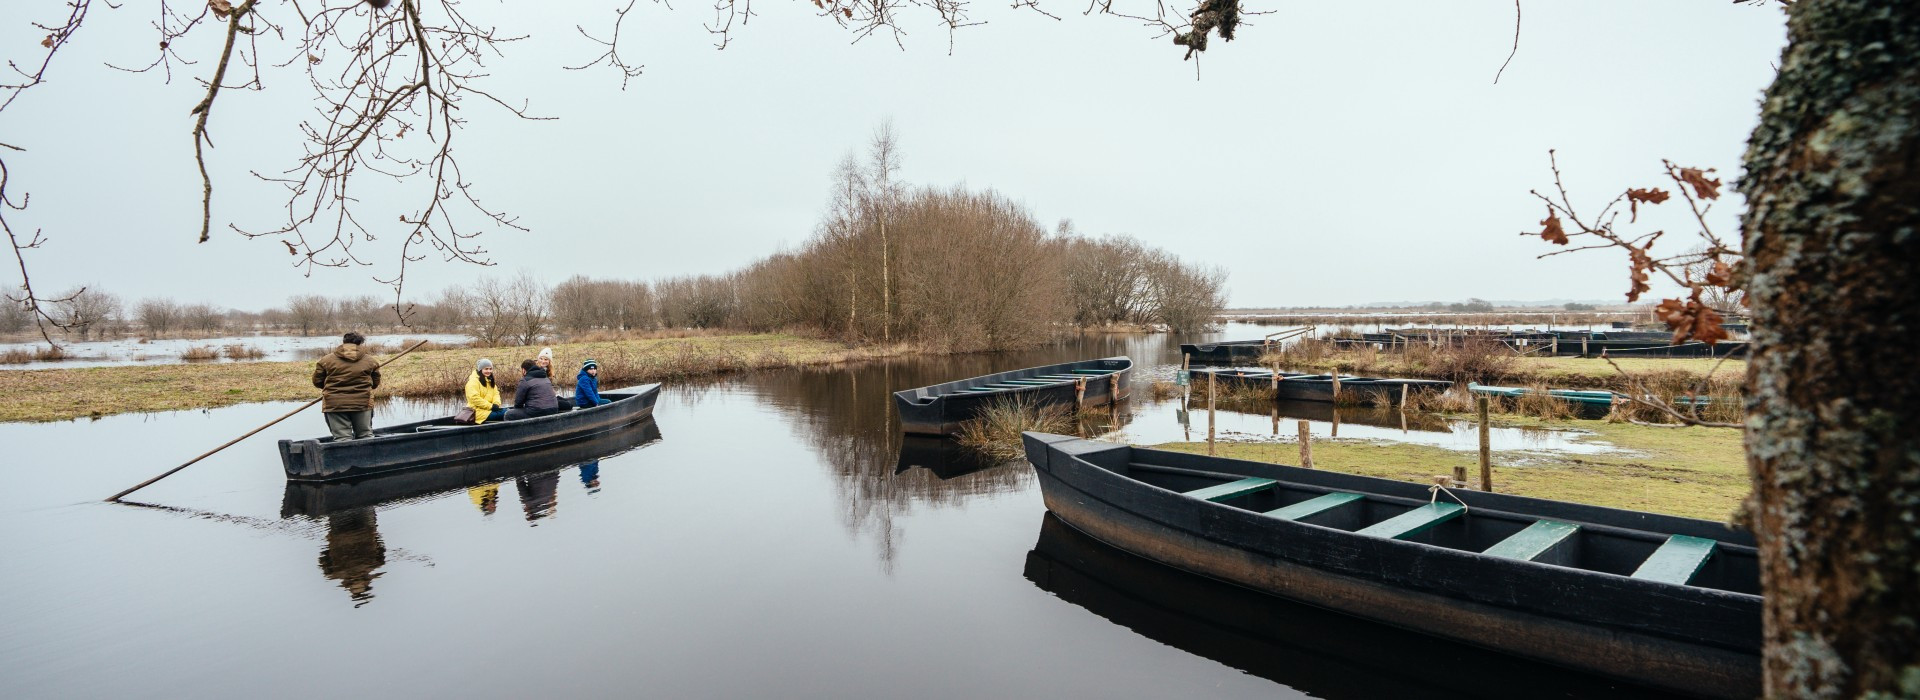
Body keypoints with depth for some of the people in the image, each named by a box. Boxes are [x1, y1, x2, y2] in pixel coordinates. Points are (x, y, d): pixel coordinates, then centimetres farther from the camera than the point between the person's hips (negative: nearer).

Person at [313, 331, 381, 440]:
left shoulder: (326, 360, 1)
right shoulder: (370, 360, 3)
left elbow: (317, 382, 7)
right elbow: (375, 383, 10)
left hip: (334, 405, -1)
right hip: (362, 403, 1)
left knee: (342, 438, 0)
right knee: (366, 436, 11)